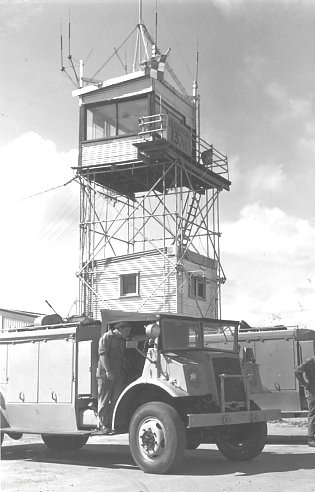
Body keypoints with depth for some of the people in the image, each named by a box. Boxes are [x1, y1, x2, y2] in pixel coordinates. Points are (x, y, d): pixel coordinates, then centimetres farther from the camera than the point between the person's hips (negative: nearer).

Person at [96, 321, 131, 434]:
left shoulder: (122, 340, 19)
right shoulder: (107, 337, -5)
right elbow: (102, 354, -13)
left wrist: (123, 373, 14)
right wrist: (108, 371, -19)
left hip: (118, 375, 7)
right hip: (105, 374, -7)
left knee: (116, 400, 3)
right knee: (104, 401, -1)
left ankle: (113, 424, 6)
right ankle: (103, 425, 2)